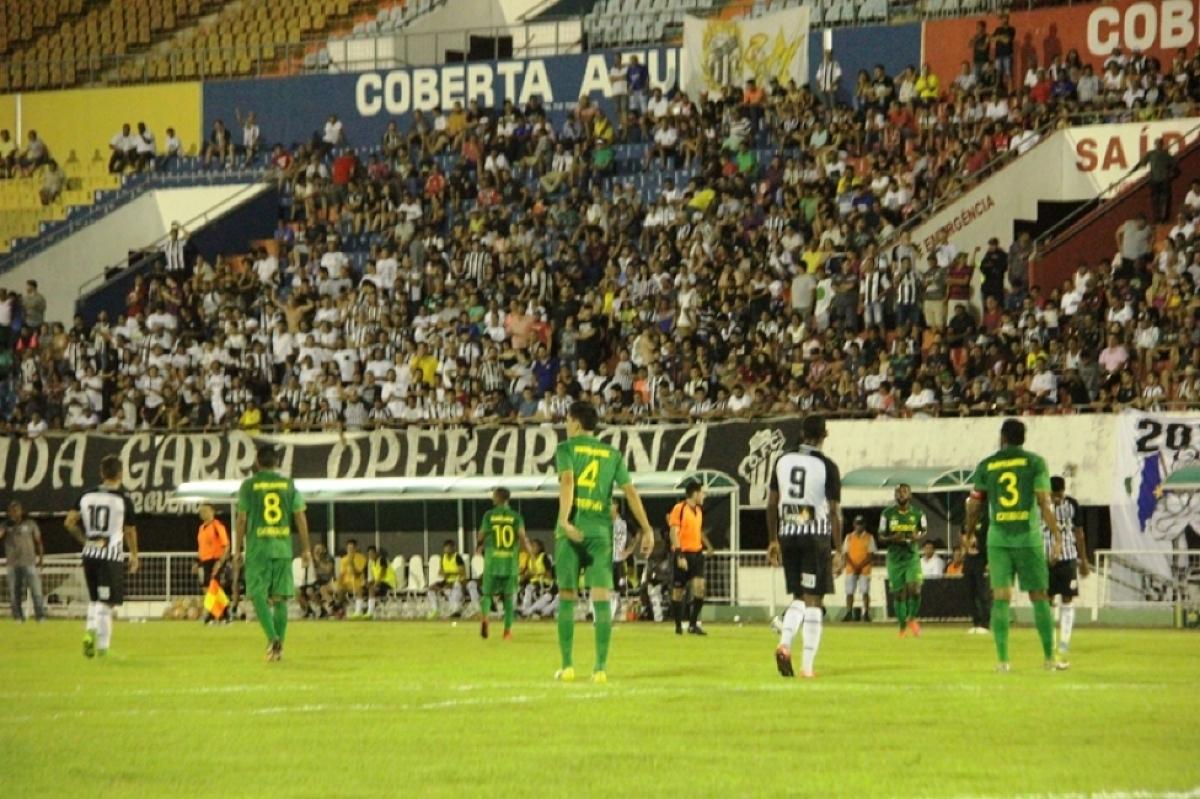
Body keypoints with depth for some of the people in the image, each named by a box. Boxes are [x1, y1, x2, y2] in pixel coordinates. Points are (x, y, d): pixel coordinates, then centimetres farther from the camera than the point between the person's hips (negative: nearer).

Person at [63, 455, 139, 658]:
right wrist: (134, 555, 13)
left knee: (94, 598, 21)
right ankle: (102, 646, -9)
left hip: (90, 555, 4)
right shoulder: (123, 500, -8)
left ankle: (90, 630, 4)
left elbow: (69, 523, 2)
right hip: (111, 556, -4)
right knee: (106, 602, -1)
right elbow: (129, 531, -1)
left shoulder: (87, 496, 3)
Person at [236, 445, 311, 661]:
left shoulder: (249, 485, -1)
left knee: (258, 595, -1)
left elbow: (242, 519, -1)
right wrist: (306, 549, 10)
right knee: (280, 597, 7)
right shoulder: (289, 484, 6)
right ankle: (278, 646, 5)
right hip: (283, 548, 3)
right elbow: (300, 517, 5)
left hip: (258, 548, -3)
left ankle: (272, 638, -21)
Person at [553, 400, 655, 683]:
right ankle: (601, 667, -8)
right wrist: (647, 529, 2)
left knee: (567, 597, 7)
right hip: (601, 530, 2)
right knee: (601, 596, -1)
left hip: (571, 530, -2)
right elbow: (630, 491, 4)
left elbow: (567, 481, -15)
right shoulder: (613, 455, 12)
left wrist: (564, 520, -26)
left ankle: (567, 665, 7)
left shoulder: (566, 449, 2)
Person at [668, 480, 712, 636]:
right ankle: (678, 625, 14)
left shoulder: (698, 510, 13)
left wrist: (707, 545, 16)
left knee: (699, 587, -10)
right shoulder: (679, 509, -9)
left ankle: (693, 624, -5)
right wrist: (679, 555, -22)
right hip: (683, 554, -6)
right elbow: (674, 533, -15)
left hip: (696, 553, 6)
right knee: (678, 591, 3)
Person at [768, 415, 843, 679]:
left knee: (799, 597, 16)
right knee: (813, 600, 1)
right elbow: (834, 511, -7)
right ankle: (807, 664, -1)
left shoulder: (783, 461, 6)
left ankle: (784, 643, -8)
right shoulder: (827, 467, -7)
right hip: (816, 535, -4)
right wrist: (837, 550, -2)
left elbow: (772, 503, 10)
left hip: (787, 535, 4)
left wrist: (773, 540, 18)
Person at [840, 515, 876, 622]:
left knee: (865, 592, -8)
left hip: (864, 569, -2)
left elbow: (870, 554, -2)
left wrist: (860, 566, -12)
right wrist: (853, 566, -9)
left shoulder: (869, 537, 5)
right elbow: (845, 554, 5)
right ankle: (848, 613, -3)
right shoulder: (849, 537, 11)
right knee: (849, 592, -3)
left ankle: (866, 613, -8)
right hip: (850, 569, 2)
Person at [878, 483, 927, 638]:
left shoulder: (917, 514, -1)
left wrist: (918, 537, -8)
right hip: (894, 558, 0)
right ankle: (903, 626, 17)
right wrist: (893, 538, -19)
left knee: (914, 589, -16)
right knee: (899, 594, 3)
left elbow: (924, 530, 15)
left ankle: (912, 618, 9)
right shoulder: (887, 514, -2)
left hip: (912, 557, 0)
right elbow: (881, 537, 3)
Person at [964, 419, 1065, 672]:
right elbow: (1044, 502, -7)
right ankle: (1049, 658, 9)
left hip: (998, 538, 1)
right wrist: (1056, 536, -6)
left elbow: (973, 505, 8)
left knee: (1001, 598, 0)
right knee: (1039, 596, 6)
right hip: (1028, 537, -1)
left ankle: (1002, 660, -6)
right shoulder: (1035, 462, 0)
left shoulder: (986, 465, 6)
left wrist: (969, 535, 23)